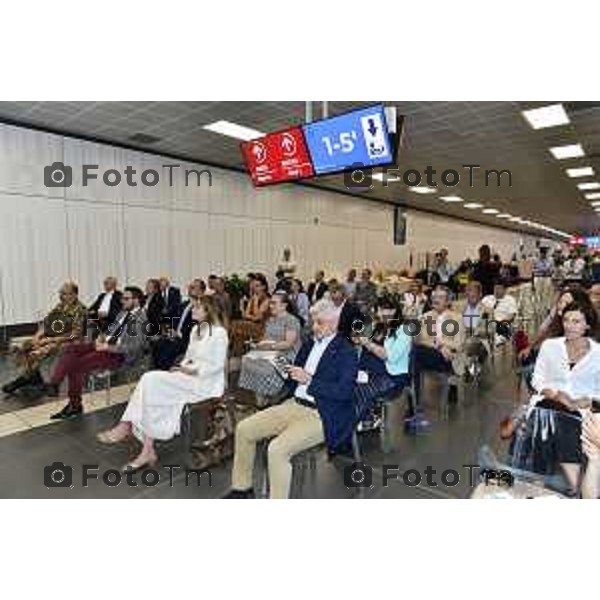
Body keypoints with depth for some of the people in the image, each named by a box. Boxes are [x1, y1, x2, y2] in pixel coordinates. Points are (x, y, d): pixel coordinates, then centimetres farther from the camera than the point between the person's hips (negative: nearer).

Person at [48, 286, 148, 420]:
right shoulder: (123, 313, 14)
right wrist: (102, 338, 2)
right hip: (107, 344, 9)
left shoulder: (140, 319, -14)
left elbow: (133, 347, -22)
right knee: (71, 349, -6)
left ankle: (75, 405, -8)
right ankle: (52, 385, -8)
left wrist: (107, 347, -21)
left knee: (79, 364, -22)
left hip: (120, 354, -9)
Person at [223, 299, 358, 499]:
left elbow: (344, 392, -19)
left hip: (321, 416, -8)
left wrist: (309, 380, -22)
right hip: (294, 405, 8)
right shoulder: (310, 344, 13)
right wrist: (284, 372, -2)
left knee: (277, 449, -28)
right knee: (243, 429, 2)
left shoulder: (347, 352, -9)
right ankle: (242, 488, 20)